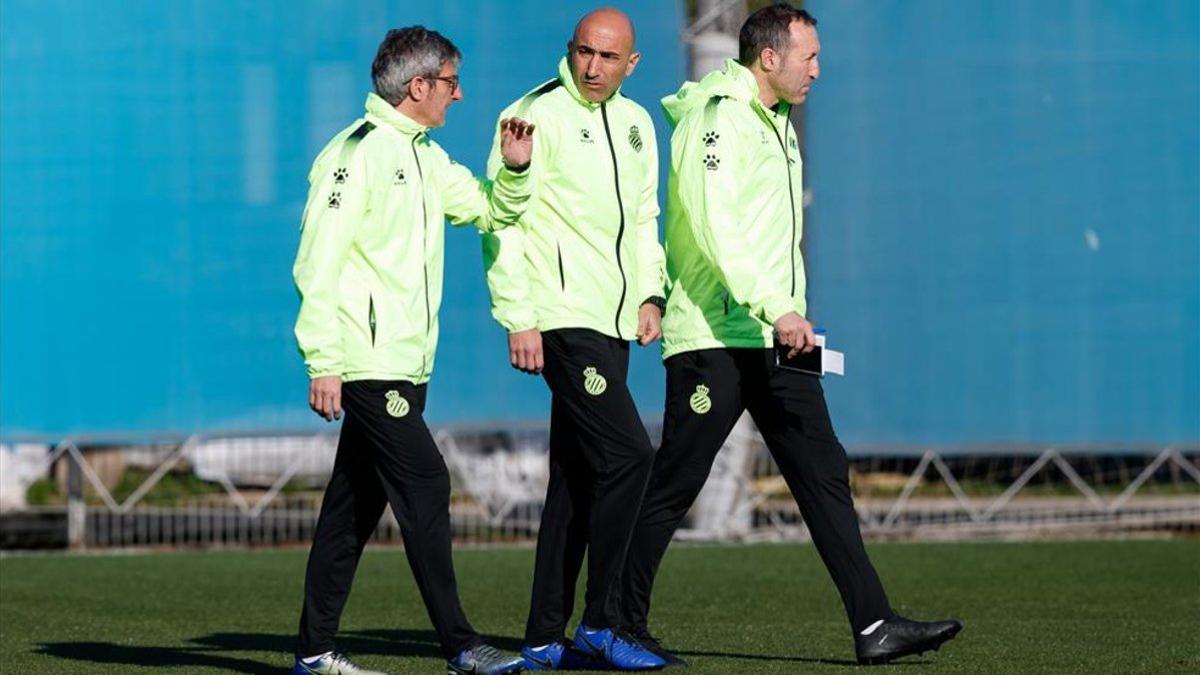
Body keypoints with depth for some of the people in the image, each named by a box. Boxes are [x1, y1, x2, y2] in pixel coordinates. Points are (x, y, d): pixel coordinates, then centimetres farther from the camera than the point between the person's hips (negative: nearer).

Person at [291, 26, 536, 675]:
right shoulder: (356, 153, -11)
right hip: (367, 362, -9)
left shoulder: (425, 156, 17)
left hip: (405, 365, 9)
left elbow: (489, 210, 28)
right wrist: (323, 363, -20)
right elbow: (318, 262, -15)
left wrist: (515, 169, 6)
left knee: (357, 500, 9)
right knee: (425, 486, -11)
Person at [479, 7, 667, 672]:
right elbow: (501, 222, -10)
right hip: (562, 318, -8)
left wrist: (649, 294, 11)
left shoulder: (635, 123, 16)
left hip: (613, 321, 8)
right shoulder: (537, 114, -7)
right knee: (626, 452, -16)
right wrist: (519, 319, -15)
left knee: (576, 477, 8)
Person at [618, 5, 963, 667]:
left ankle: (874, 626, -3)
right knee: (672, 486, -2)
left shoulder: (775, 122, 19)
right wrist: (777, 309, -29)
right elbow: (718, 230, -23)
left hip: (774, 339, 9)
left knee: (824, 474, 1)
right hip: (713, 336, -9)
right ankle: (619, 624, 9)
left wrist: (788, 314, 17)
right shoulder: (718, 118, -12)